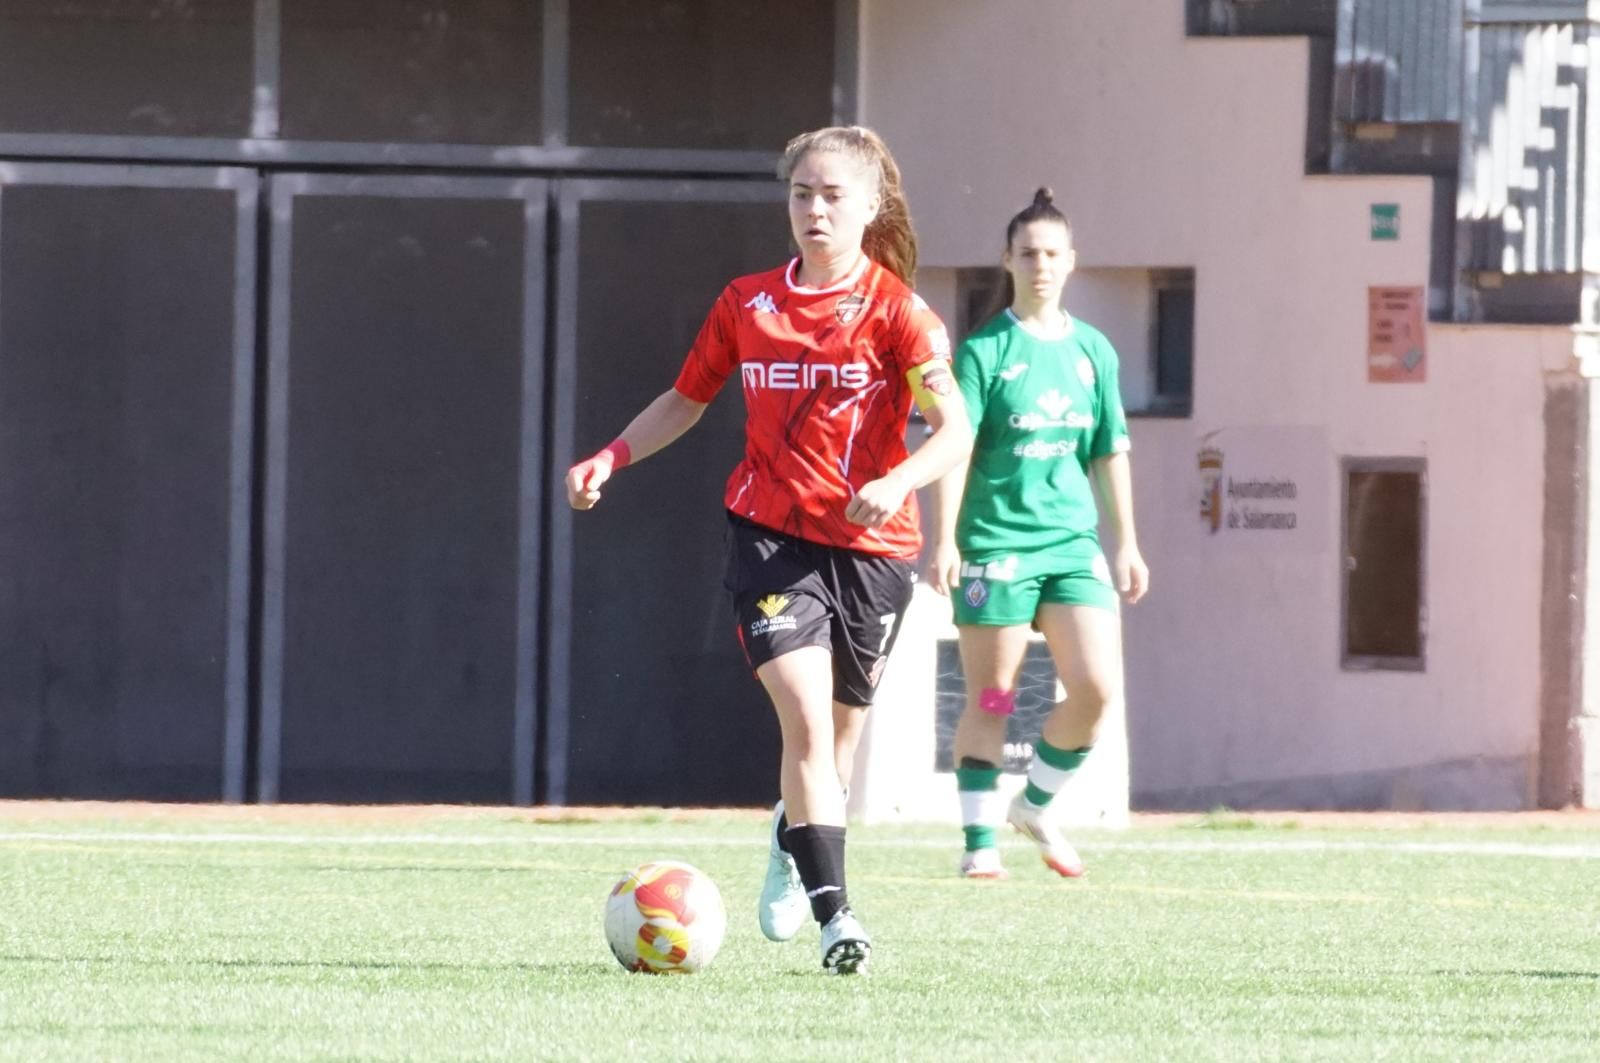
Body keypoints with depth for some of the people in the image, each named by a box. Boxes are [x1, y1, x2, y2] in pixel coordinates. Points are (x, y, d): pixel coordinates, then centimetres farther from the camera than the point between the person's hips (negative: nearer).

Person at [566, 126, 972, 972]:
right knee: (806, 715, -19)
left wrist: (898, 481, -30)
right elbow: (686, 400, 20)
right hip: (772, 533, 0)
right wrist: (611, 458, 5)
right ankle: (835, 914, -23)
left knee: (834, 733, 11)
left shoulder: (893, 309, -5)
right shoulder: (747, 304, 6)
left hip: (870, 545, 0)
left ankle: (792, 847, 45)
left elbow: (955, 428, -12)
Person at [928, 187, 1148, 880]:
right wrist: (944, 540, -18)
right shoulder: (984, 351, -4)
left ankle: (1036, 805, 14)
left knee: (1097, 689, -8)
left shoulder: (1092, 351, 10)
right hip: (996, 542, -4)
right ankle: (980, 841, 7)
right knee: (990, 699, 0)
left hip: (1073, 542, 4)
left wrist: (1127, 543, 15)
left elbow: (1110, 453, 16)